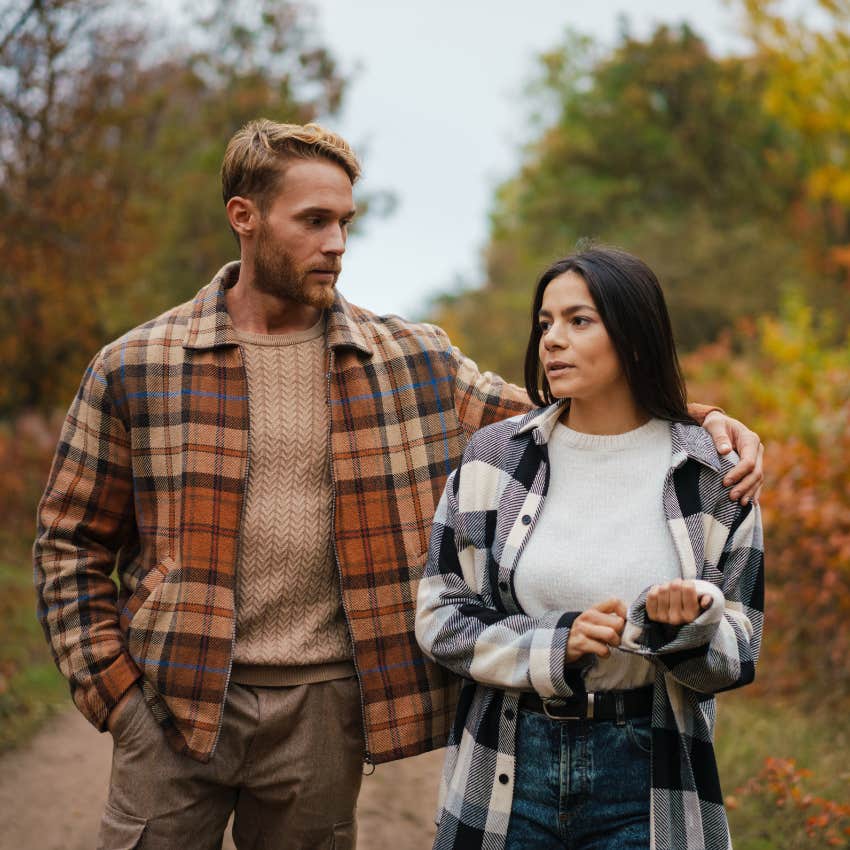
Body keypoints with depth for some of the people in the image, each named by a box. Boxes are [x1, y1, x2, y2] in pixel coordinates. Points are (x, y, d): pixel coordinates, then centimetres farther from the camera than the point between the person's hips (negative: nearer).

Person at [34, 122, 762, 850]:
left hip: (322, 708, 2)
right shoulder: (136, 368, -1)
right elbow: (72, 540, 4)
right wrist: (113, 690, -4)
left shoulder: (411, 363, 3)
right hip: (175, 704, -1)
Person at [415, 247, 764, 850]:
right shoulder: (495, 456, -1)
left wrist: (683, 622, -20)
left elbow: (734, 659, 0)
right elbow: (440, 617, -2)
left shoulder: (713, 477, -3)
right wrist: (555, 643, -15)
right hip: (508, 770, 1)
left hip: (647, 777, -1)